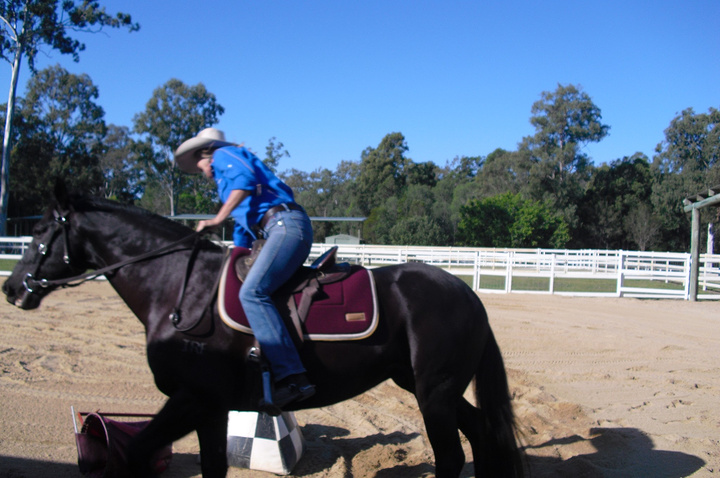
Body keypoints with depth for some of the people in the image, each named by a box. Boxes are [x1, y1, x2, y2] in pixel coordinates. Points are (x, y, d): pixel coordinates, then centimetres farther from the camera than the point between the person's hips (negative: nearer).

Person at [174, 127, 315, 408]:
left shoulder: (223, 154, 10)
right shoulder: (226, 181, 37)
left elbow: (246, 177, -13)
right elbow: (243, 229, 39)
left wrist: (217, 219, -13)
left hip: (286, 224, -10)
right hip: (283, 231, 10)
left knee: (252, 292, -25)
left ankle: (292, 377, -35)